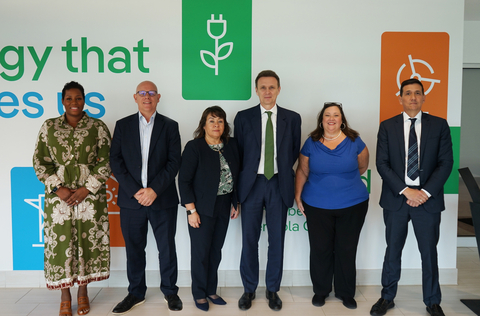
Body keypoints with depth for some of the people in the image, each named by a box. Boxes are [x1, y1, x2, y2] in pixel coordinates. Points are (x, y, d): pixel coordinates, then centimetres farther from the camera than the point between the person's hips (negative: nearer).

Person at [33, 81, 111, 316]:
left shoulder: (98, 127, 2)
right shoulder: (49, 127, 6)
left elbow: (106, 162, -2)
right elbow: (40, 162, 4)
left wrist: (87, 189, -10)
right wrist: (58, 188, -8)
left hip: (90, 195, -1)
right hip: (59, 195, 1)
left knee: (88, 241, 4)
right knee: (60, 242, 4)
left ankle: (83, 291, 24)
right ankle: (65, 295, 22)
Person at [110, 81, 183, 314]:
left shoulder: (170, 126, 4)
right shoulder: (123, 125, 7)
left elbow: (174, 162, -3)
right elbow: (116, 161, 0)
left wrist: (155, 189, -13)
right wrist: (135, 191, -10)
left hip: (162, 199, -1)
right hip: (131, 199, 1)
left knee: (167, 248, 7)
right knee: (134, 249, 10)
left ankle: (170, 290, 24)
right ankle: (136, 293, 27)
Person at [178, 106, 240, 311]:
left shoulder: (231, 145, 3)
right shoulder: (194, 147, -11)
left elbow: (236, 176, 9)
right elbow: (184, 180, -12)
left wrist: (235, 204, 8)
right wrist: (191, 210, -14)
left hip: (223, 208, 4)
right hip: (202, 209, -4)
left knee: (216, 252, 12)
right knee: (201, 252, 6)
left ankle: (211, 291, 29)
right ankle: (199, 294, 24)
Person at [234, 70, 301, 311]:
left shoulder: (292, 118, 3)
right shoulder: (243, 117, 2)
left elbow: (294, 152, 9)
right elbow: (239, 153, 4)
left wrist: (283, 173, 5)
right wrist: (240, 184, 2)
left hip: (279, 184, 1)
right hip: (251, 183, 0)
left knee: (277, 240, 8)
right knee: (249, 239, 6)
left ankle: (272, 289, 25)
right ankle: (249, 289, 23)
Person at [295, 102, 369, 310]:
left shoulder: (354, 141, -1)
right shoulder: (311, 143, 0)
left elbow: (362, 167, 11)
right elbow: (302, 171, 5)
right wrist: (298, 196, 1)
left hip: (352, 205, 0)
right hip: (317, 206, 0)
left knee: (346, 250, 7)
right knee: (320, 250, 7)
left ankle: (346, 292, 26)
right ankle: (320, 291, 26)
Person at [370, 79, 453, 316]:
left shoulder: (439, 125, 3)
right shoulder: (387, 126, 2)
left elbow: (446, 163, -1)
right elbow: (382, 163, -4)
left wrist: (426, 192, -12)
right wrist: (406, 190, -13)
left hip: (428, 199, 0)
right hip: (395, 198, 0)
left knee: (429, 252, 10)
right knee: (392, 251, 11)